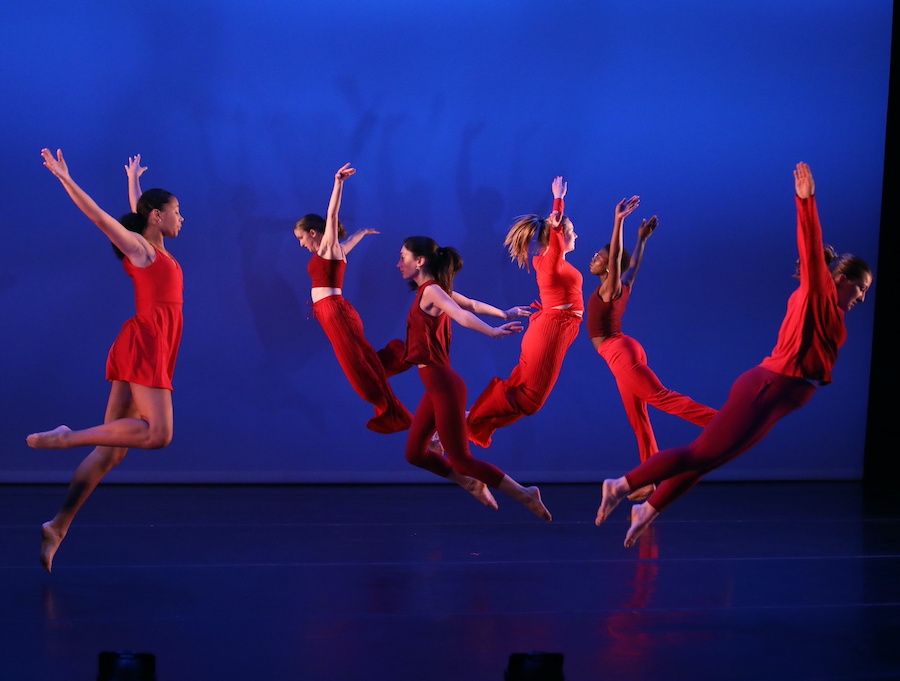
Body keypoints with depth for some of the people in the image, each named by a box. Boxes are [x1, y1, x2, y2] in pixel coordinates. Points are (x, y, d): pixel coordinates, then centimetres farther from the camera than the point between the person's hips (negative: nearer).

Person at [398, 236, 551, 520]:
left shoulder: (432, 290, -15)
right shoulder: (433, 290, 12)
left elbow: (462, 315, -32)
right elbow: (473, 305, 23)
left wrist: (492, 331, -47)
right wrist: (504, 313, 36)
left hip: (443, 385, -9)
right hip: (436, 384, 9)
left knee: (461, 459, -3)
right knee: (415, 453, 13)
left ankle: (524, 495, 3)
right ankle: (472, 484, 25)